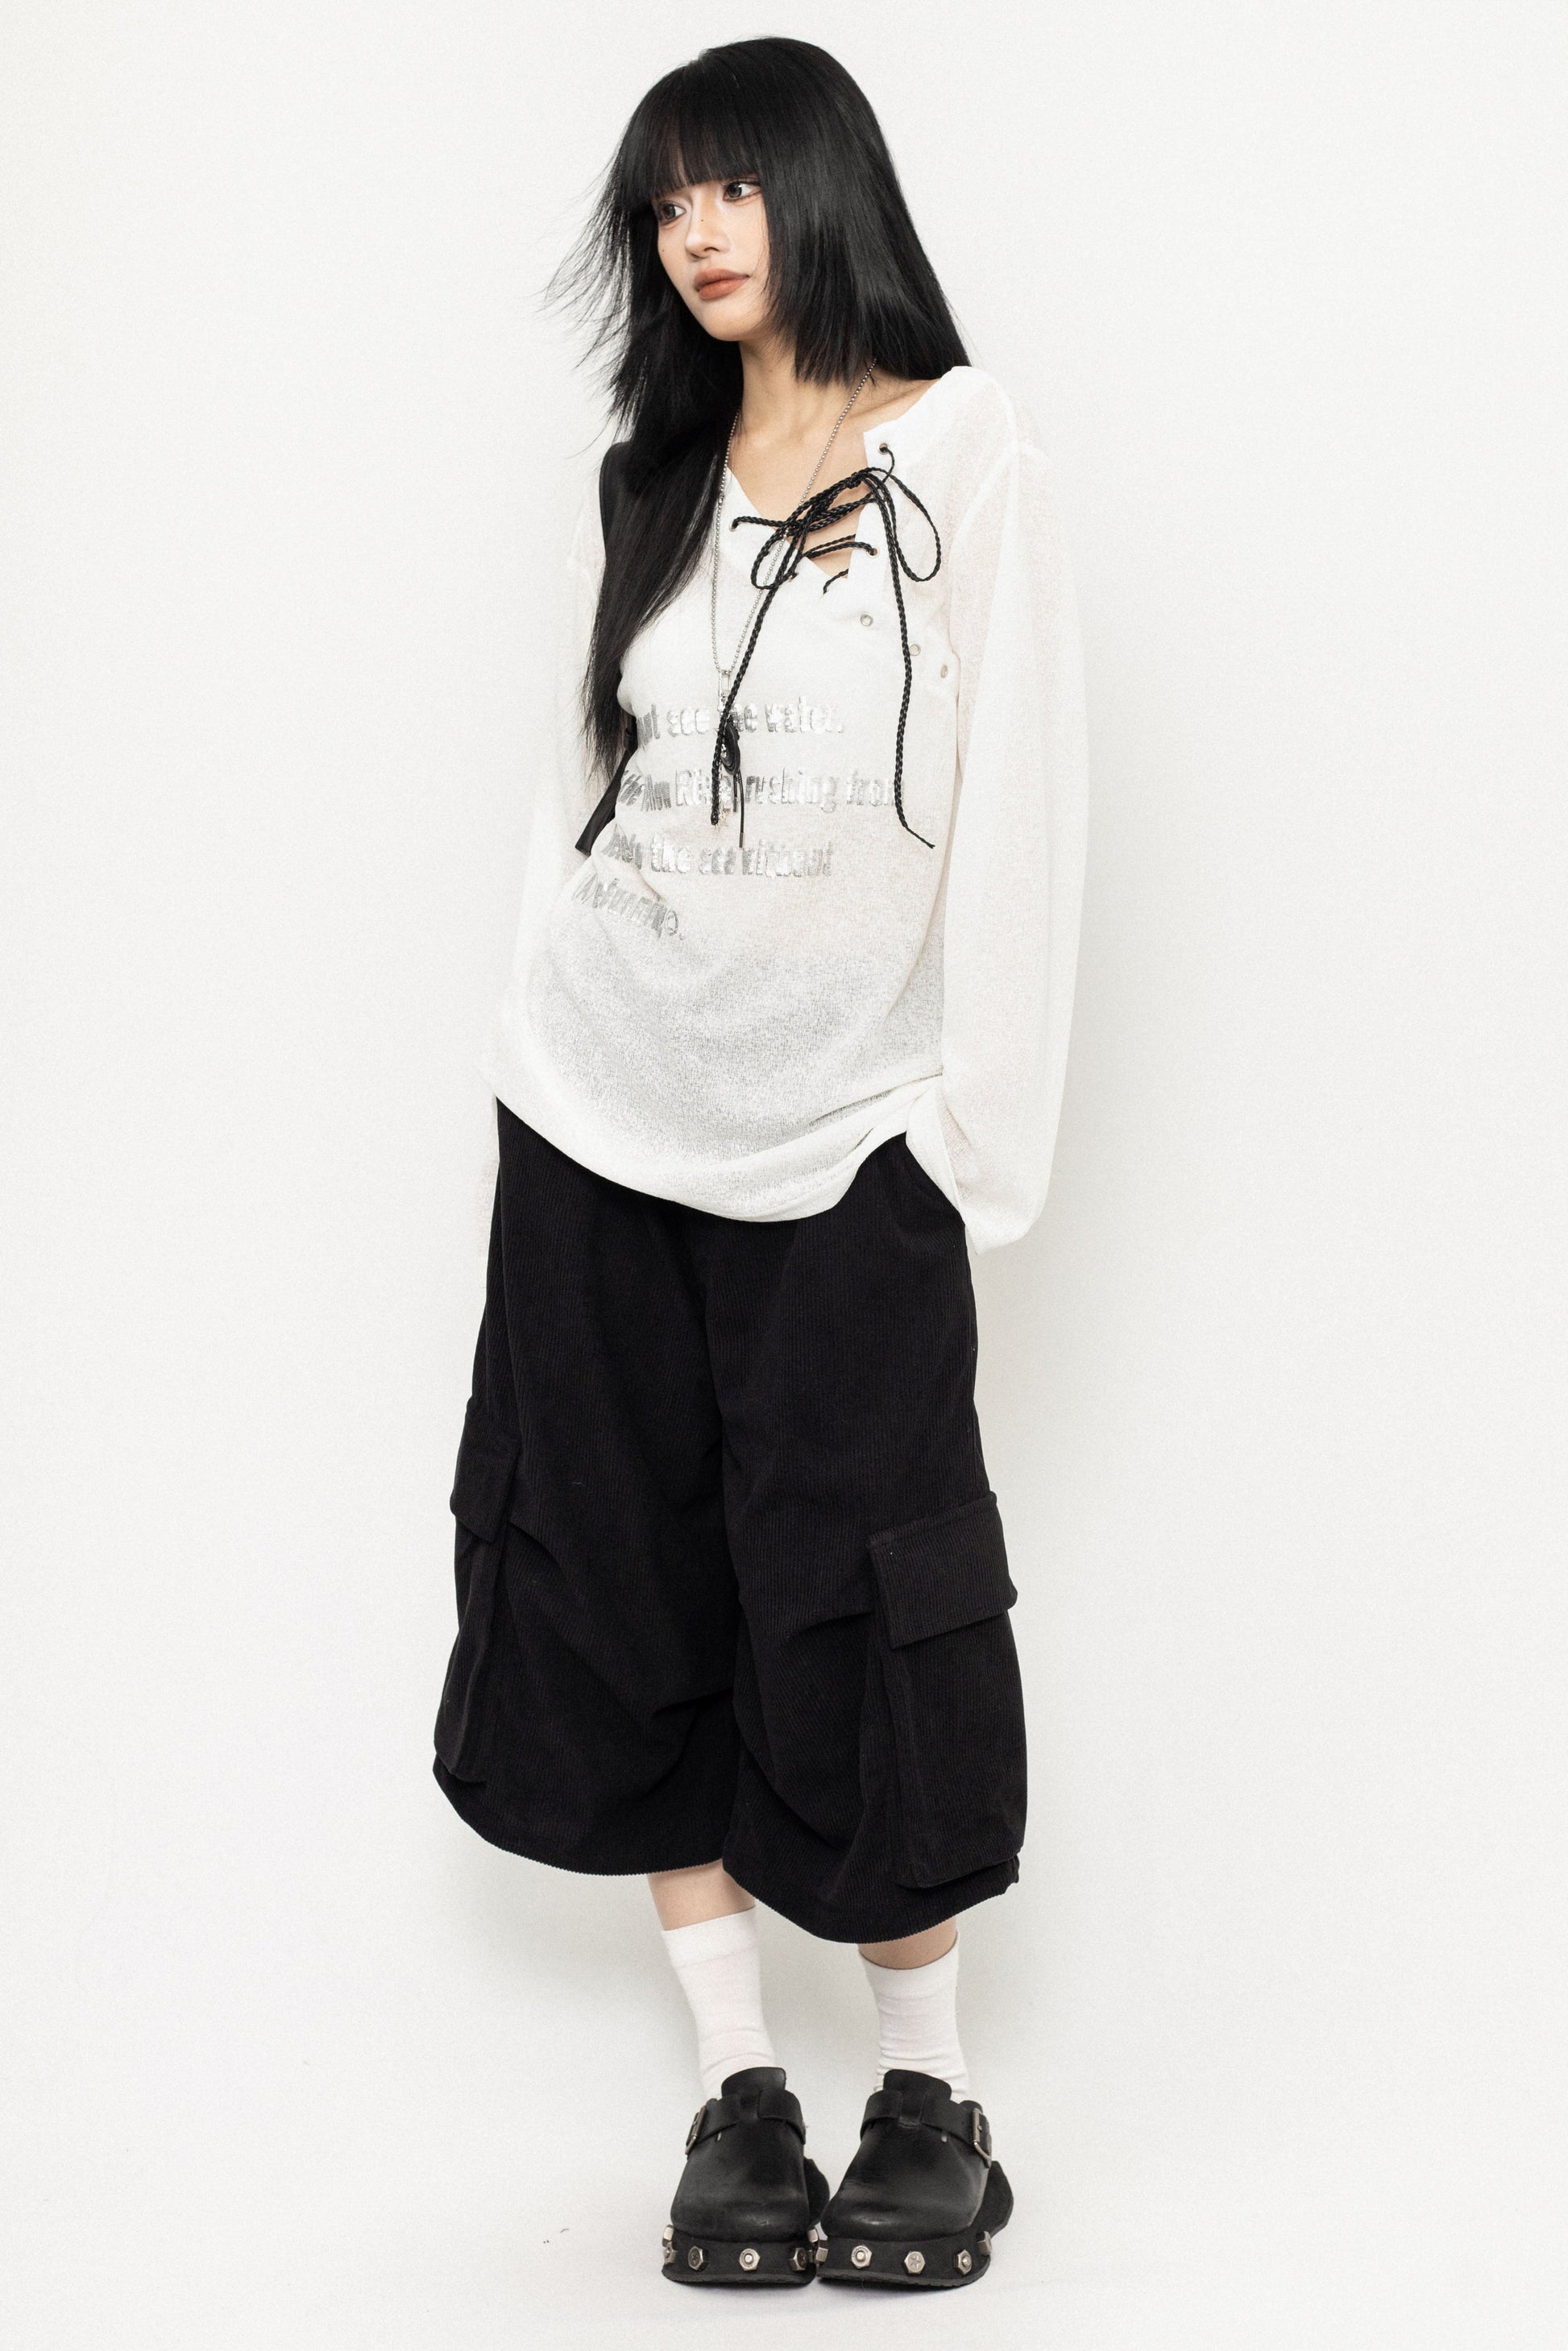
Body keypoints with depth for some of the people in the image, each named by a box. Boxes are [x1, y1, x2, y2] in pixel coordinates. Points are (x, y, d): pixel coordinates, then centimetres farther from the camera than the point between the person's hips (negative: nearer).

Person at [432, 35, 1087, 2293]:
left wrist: (980, 1127, -11)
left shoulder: (968, 454, -2)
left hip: (841, 1135, -4)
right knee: (631, 1596, 4)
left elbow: (1017, 805, -7)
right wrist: (539, 1037, 9)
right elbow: (582, 791, 13)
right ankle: (738, 2085, 14)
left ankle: (931, 2089, 11)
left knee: (855, 1615, -4)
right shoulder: (645, 488, 11)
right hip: (601, 1108, 5)